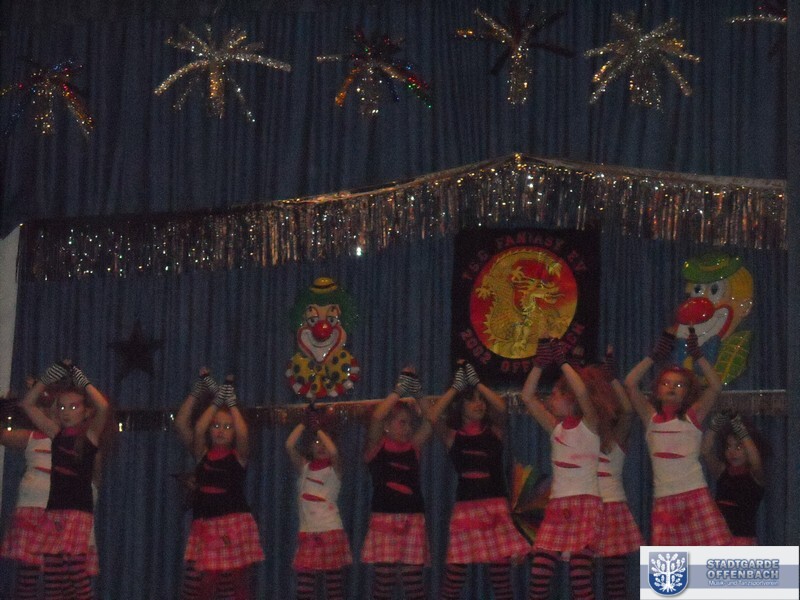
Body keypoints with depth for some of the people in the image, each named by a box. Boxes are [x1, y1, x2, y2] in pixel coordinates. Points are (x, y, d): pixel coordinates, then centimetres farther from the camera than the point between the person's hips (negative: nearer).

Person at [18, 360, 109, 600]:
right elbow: (28, 404, 13)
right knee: (53, 577, 3)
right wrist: (49, 378, 5)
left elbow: (103, 406, -18)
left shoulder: (90, 434, 1)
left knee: (77, 567, -16)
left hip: (79, 510, -5)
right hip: (53, 509, 5)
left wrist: (81, 380, -9)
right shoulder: (56, 433, 13)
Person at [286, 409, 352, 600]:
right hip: (307, 533, 3)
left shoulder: (334, 469, 1)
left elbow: (333, 451, -21)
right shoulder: (304, 467, 11)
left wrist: (318, 429, -10)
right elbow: (289, 445, -5)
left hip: (331, 532, -3)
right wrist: (304, 423, -3)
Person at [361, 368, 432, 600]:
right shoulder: (376, 447, 3)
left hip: (413, 520, 3)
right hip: (384, 519, -3)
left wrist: (416, 394, -2)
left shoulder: (414, 446, 13)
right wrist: (399, 391, -10)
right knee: (383, 575, -5)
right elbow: (376, 417, -12)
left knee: (413, 576, 1)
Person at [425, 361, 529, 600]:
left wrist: (476, 382, -3)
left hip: (496, 506, 0)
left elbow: (500, 406, -11)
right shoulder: (452, 436, 7)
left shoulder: (494, 431, 8)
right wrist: (455, 387, -4)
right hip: (465, 507, 0)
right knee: (455, 571, -2)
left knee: (501, 567, -1)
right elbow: (432, 416, -11)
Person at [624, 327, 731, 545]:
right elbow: (630, 383, 2)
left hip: (695, 494, -2)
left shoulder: (692, 417, 6)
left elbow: (716, 387, -7)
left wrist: (696, 354, -7)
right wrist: (656, 356, 2)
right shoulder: (651, 418, 11)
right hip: (664, 500, 2)